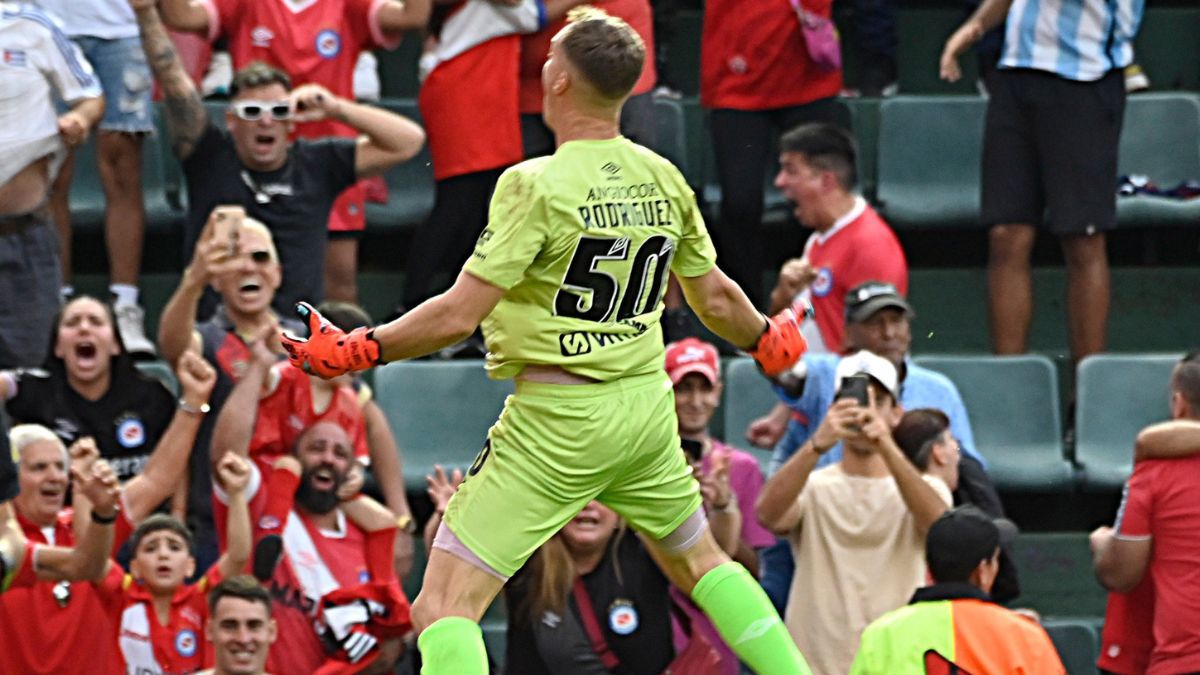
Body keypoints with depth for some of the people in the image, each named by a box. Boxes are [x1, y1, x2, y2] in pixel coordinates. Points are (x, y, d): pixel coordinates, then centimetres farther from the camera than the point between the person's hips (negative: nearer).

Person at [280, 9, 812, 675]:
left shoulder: (536, 185, -16)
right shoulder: (664, 180, 3)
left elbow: (458, 315, -18)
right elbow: (716, 301, 15)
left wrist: (354, 350, -8)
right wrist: (767, 338, 36)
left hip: (560, 419, -7)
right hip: (646, 403, 7)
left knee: (445, 604, -8)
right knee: (701, 562, 29)